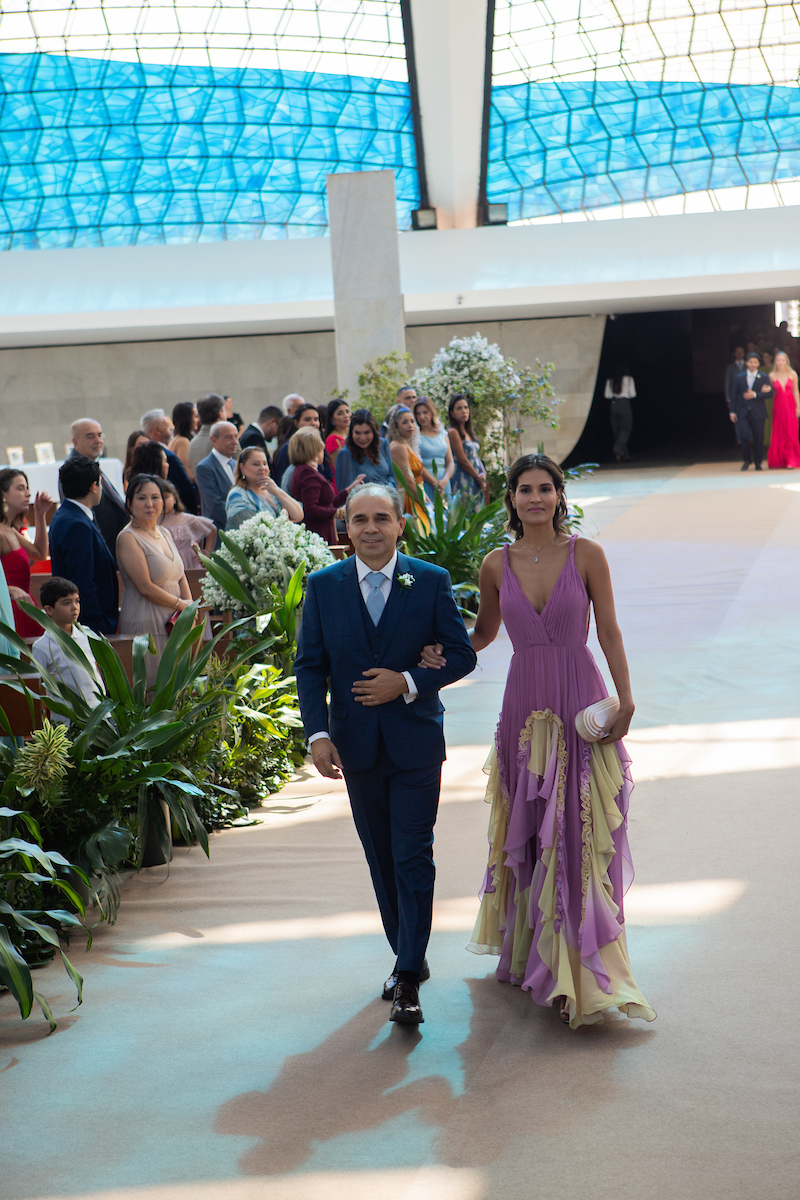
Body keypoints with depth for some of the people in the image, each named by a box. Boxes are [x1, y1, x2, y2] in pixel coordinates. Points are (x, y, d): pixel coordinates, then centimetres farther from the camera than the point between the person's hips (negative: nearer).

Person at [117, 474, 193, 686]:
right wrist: (180, 605, -7)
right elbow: (145, 587, -14)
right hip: (145, 623, -8)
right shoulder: (128, 538, -9)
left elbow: (180, 577, 18)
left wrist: (190, 604, 0)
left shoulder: (165, 533, 15)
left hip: (174, 621, 8)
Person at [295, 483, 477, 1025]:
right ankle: (408, 956, 29)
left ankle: (408, 981, -5)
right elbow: (310, 665, 2)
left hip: (416, 741, -3)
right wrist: (318, 734, -10)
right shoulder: (324, 586, 2)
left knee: (413, 859, -6)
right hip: (356, 744, 3)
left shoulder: (431, 582, -3)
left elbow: (461, 655, -1)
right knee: (382, 860, 13)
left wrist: (408, 683, -17)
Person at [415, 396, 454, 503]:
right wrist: (435, 483, -13)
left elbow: (450, 463, 11)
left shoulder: (442, 434, 15)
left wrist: (445, 480, -7)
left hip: (443, 485, 4)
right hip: (425, 484, -4)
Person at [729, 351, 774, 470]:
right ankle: (747, 460, 9)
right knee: (744, 436, -11)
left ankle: (758, 463, 14)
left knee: (758, 438, 1)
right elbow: (735, 396, 9)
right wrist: (733, 412, 4)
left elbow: (769, 393, -6)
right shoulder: (739, 378, 9)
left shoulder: (764, 378, 5)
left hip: (758, 413, -1)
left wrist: (755, 395, -17)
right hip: (743, 413, 1)